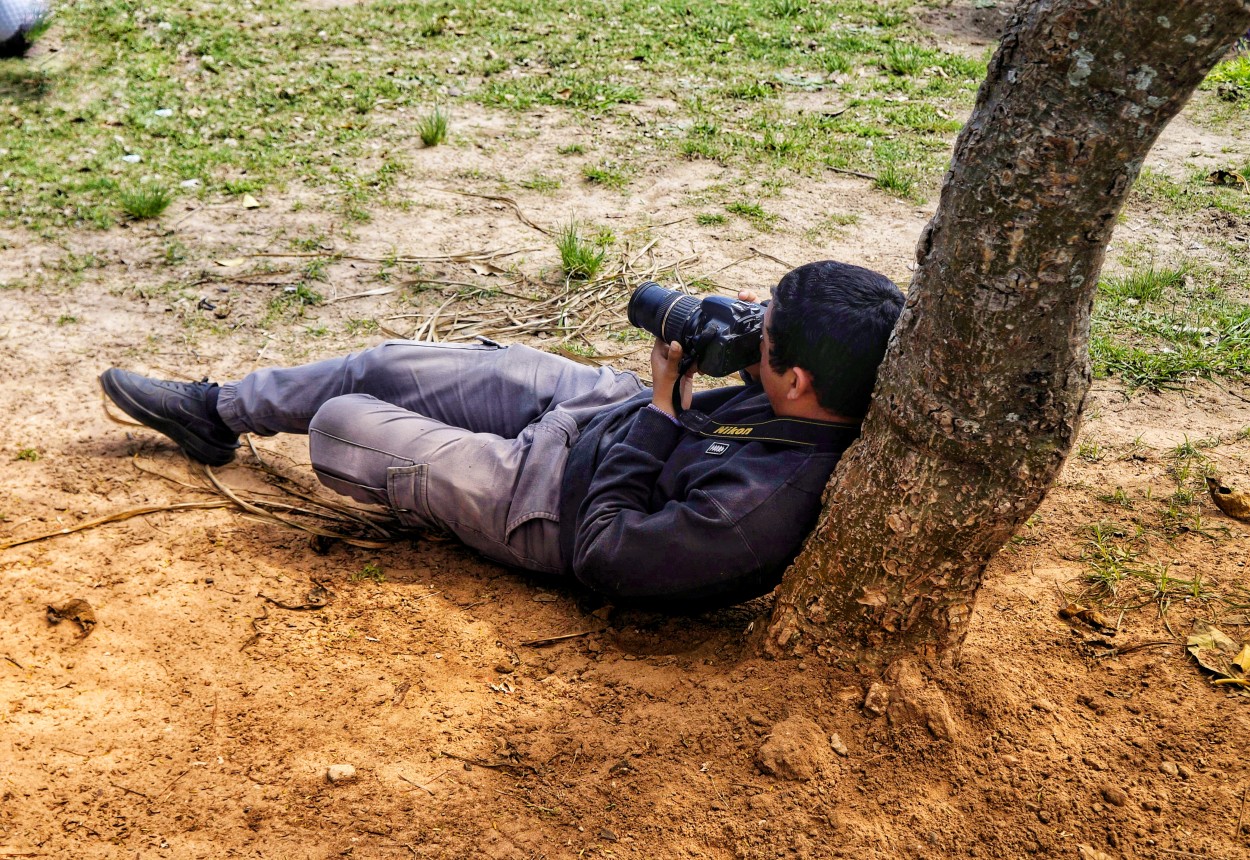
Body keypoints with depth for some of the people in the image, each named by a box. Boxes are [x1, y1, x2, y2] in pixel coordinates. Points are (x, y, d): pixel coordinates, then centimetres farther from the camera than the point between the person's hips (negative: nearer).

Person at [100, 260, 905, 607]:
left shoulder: (759, 508, -40)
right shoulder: (852, 409, -17)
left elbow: (603, 554, -27)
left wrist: (660, 410, -24)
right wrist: (756, 352, -13)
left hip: (555, 501, -7)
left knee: (336, 424, -1)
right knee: (387, 365, 14)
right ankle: (216, 409, 39)